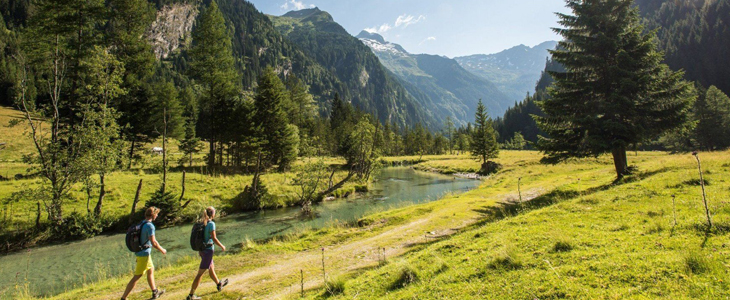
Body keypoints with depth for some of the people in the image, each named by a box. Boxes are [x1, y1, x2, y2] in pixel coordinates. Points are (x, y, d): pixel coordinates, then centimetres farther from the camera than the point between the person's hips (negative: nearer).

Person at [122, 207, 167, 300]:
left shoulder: (141, 224, 8)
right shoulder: (150, 226, -19)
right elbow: (153, 242, -21)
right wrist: (162, 250, -6)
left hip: (139, 252, 10)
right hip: (144, 254, -10)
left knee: (151, 270, 22)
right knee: (137, 277, -4)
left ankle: (155, 292, 34)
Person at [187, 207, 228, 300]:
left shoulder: (202, 223, 4)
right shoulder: (211, 224, -17)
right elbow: (214, 238, -18)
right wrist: (222, 246, -3)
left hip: (202, 250, 8)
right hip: (208, 250, -8)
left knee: (211, 269, 25)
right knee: (200, 273, -2)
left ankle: (219, 284, 45)